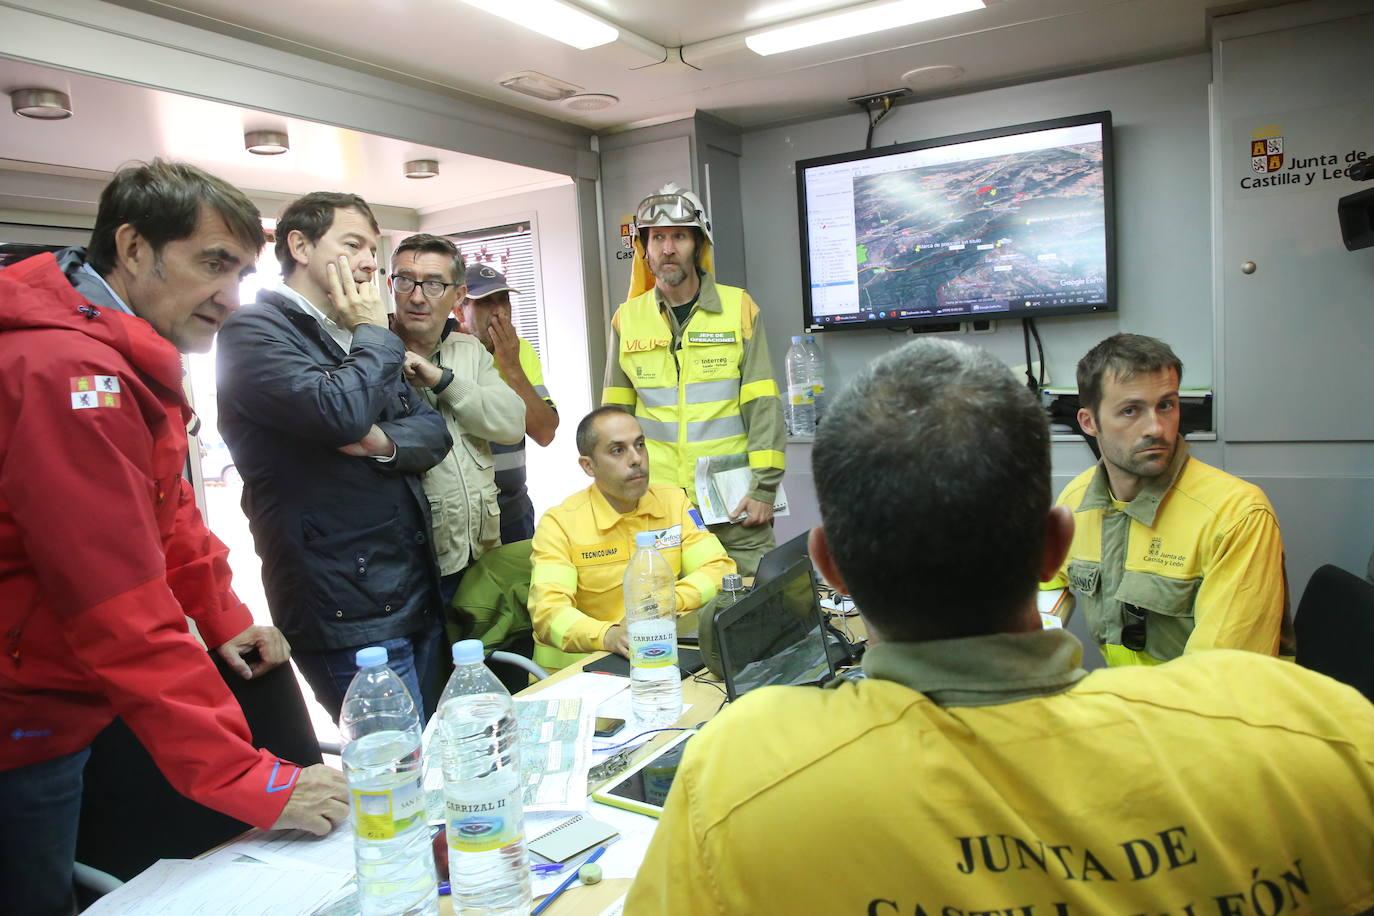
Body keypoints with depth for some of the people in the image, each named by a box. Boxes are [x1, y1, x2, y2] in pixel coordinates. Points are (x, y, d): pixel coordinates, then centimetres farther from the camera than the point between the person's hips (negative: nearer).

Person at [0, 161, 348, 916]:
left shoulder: (129, 360, 5)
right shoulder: (68, 371, -29)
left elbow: (168, 512, 14)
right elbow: (126, 618, -33)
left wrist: (225, 621, 8)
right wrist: (254, 783, -30)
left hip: (65, 704, 9)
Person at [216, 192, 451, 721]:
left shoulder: (356, 337, 19)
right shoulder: (254, 331, -8)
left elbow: (433, 432, 11)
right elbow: (340, 413, -26)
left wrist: (385, 440, -12)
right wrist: (374, 335, -8)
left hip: (418, 592, 8)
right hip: (348, 611, -8)